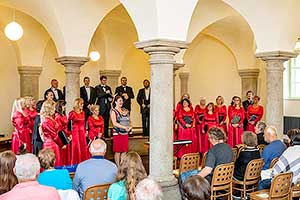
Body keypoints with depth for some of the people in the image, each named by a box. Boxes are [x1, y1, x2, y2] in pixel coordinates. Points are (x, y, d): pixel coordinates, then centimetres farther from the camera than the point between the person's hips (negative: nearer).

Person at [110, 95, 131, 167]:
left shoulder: (125, 110, 14)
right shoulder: (113, 111, -3)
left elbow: (129, 120, 15)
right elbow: (114, 123, -13)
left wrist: (129, 127, -6)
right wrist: (124, 127, -18)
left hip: (125, 133, 5)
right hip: (117, 133, -5)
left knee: (124, 151, 7)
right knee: (117, 151, -1)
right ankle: (118, 166, 6)